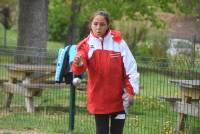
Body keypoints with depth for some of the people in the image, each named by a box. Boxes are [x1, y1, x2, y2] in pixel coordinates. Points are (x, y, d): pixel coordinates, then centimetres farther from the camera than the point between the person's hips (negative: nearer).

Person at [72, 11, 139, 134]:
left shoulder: (118, 41, -2)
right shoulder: (86, 44, -3)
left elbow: (130, 67, -1)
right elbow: (79, 69, -20)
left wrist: (130, 90, -7)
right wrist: (78, 64, -44)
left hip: (118, 97, 0)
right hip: (99, 98, 0)